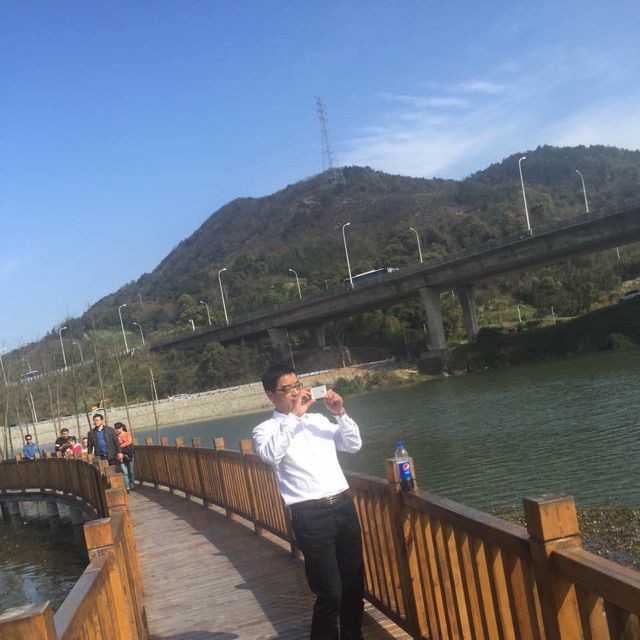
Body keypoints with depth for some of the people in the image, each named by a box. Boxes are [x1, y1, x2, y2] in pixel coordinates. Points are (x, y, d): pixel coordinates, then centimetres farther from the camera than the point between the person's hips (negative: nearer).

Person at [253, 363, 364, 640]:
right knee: (330, 593, -4)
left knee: (354, 584, 14)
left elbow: (354, 445, 17)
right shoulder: (266, 429, 0)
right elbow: (271, 454, -22)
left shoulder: (318, 419, 16)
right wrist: (294, 416, -19)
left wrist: (341, 414, 2)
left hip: (344, 506, 6)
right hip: (311, 516, -5)